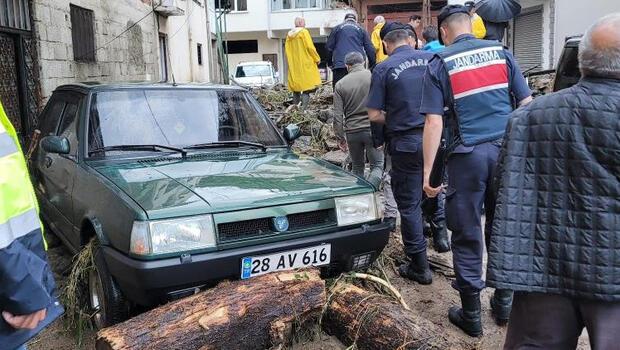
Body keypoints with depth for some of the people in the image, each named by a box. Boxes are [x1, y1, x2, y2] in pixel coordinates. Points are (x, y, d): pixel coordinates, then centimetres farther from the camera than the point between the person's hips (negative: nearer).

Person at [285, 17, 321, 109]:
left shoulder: (289, 35, 12)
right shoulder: (304, 32, -6)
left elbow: (287, 49, 14)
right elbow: (310, 47, -11)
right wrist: (317, 59, -1)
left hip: (294, 66, 6)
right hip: (305, 64, -6)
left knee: (296, 88, 11)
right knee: (307, 88, -7)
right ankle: (303, 108, -18)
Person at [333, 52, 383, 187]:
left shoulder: (340, 84, 2)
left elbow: (337, 116, 1)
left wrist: (340, 138, 9)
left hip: (352, 131, 2)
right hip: (372, 129, -2)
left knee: (357, 167, 17)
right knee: (377, 166, 4)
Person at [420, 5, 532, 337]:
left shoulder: (439, 64, 0)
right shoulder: (501, 52, 8)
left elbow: (434, 122, -7)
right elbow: (527, 105, 5)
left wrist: (427, 171, -5)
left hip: (468, 156, -3)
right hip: (508, 150, 3)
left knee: (466, 235, 7)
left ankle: (471, 315, 15)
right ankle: (504, 303, 28)